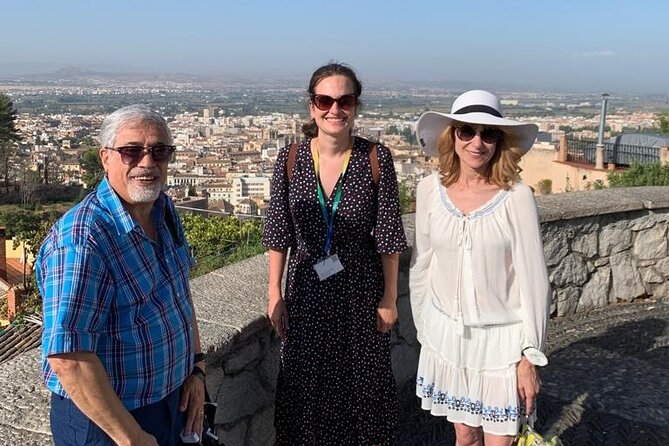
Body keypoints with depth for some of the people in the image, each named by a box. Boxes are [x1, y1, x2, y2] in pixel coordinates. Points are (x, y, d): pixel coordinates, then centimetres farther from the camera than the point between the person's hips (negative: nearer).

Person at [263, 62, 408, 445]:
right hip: (307, 292, 1)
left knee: (362, 384, 14)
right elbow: (279, 235, 0)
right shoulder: (290, 160, -6)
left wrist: (390, 297, -3)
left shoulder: (377, 159, -10)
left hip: (362, 292, -1)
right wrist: (275, 295, 0)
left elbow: (388, 236, -5)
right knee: (307, 384, 14)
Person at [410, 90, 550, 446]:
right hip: (447, 334, 3)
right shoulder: (429, 189, -6)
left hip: (501, 337, -2)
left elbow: (533, 279, -10)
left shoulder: (516, 196, -15)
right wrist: (424, 332, 9)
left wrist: (531, 357, -9)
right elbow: (422, 269, 4)